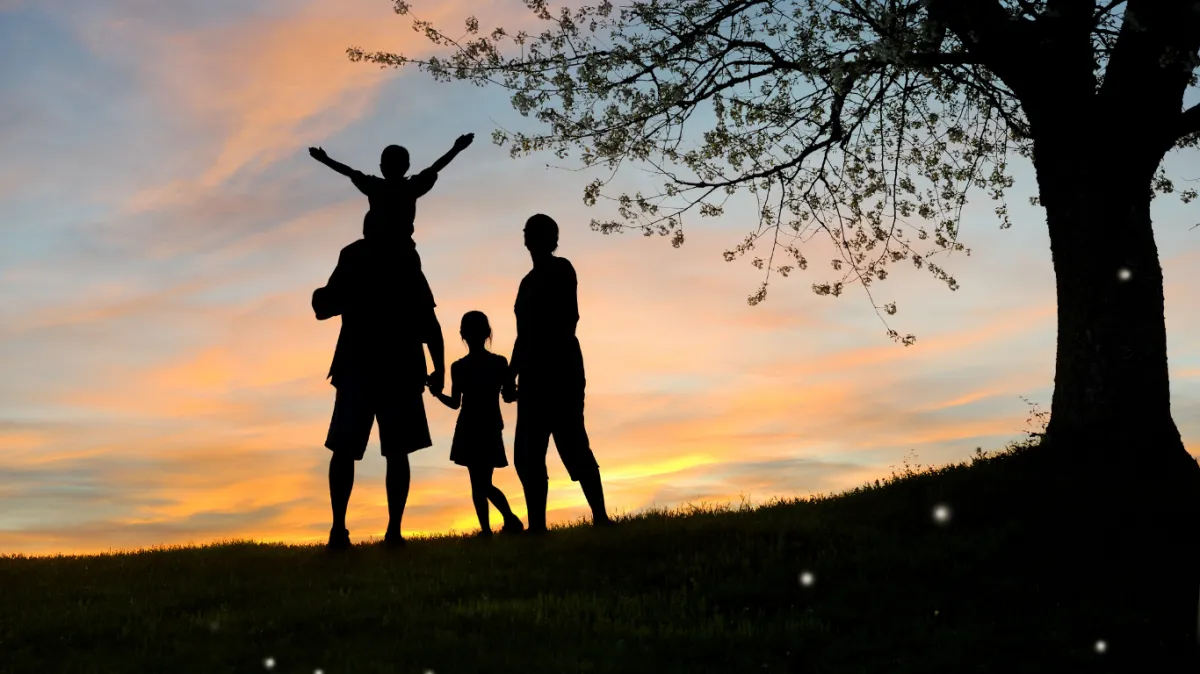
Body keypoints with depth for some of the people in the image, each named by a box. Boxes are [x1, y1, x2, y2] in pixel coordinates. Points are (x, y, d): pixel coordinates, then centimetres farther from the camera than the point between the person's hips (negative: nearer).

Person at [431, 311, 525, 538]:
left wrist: (436, 392, 13)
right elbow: (509, 397, 3)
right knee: (484, 483, 15)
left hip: (469, 429, -3)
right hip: (490, 428, 3)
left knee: (478, 483, -1)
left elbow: (454, 403, -4)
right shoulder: (500, 362, 0)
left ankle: (486, 529, -8)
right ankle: (511, 520, 0)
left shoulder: (459, 367, -7)